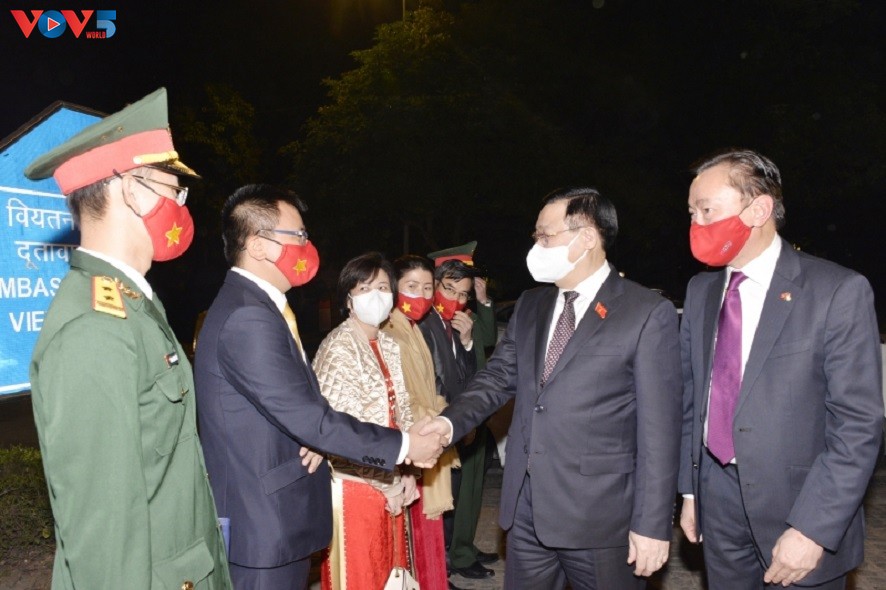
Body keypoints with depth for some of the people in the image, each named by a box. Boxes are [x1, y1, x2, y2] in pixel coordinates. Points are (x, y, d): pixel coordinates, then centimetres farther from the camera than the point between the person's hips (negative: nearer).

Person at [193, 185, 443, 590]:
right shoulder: (247, 318, -24)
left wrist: (314, 436, -9)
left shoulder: (253, 305, 9)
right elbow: (308, 418, -24)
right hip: (265, 523, -9)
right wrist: (403, 446, -16)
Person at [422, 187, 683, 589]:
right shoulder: (529, 306, 9)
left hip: (599, 514, -5)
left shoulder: (647, 313, -9)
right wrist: (451, 421, -8)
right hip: (525, 508, 5)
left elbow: (658, 427, -10)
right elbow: (498, 378, 9)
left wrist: (652, 524, -11)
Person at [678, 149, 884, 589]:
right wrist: (690, 490, 8)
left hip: (798, 503, -4)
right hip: (717, 500, 5)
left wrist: (812, 529, -18)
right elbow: (692, 397, 7)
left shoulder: (839, 291, -12)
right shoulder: (700, 291, 4)